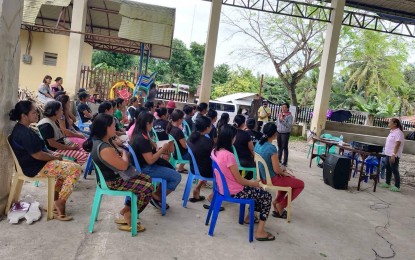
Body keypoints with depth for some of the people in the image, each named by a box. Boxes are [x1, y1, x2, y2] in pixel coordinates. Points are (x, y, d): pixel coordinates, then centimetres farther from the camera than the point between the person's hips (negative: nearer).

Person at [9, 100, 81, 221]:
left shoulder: (21, 129, 10)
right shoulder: (25, 133, -24)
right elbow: (38, 155, -24)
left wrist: (52, 153, 6)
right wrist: (55, 157, -8)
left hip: (35, 164, 11)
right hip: (35, 169, -11)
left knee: (67, 166, 20)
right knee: (76, 169, -14)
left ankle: (55, 199, 16)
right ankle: (60, 205, -7)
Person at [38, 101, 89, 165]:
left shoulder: (53, 121, 12)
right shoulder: (46, 125, -20)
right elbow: (52, 143, -24)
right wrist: (70, 147, -19)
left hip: (61, 145, 10)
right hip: (54, 150, -10)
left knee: (85, 152, 3)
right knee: (83, 156, -21)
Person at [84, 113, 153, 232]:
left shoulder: (101, 140, 1)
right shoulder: (104, 148, -31)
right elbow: (123, 166, -24)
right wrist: (124, 153, -7)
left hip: (114, 175, 10)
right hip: (112, 181, -10)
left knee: (147, 179, 13)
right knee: (147, 188, -15)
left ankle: (126, 210, 21)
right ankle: (128, 217, 1)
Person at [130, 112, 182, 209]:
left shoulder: (137, 134, 5)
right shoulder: (142, 139, -26)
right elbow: (150, 160, -25)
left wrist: (159, 149, -1)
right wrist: (163, 149, -15)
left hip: (141, 165, 10)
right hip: (145, 168, -10)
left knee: (170, 170, 19)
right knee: (177, 177, -10)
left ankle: (158, 194, 17)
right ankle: (156, 197, 2)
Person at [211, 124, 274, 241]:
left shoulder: (214, 151, -2)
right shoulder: (228, 155, -28)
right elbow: (239, 180, -21)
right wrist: (253, 183, -2)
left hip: (223, 187, 9)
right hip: (233, 192, -9)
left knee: (257, 190, 27)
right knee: (267, 196, 4)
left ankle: (250, 216, 38)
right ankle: (260, 232, 5)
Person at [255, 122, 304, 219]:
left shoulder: (258, 144, -2)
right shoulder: (272, 148, -27)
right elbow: (277, 170, -24)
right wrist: (284, 172, 0)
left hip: (262, 177, 8)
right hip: (271, 179, -8)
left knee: (290, 178, 30)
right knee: (300, 184, 7)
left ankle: (276, 201, 24)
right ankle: (280, 206, 10)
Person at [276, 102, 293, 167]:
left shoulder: (289, 116, -10)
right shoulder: (280, 114, 7)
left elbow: (289, 125, -18)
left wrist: (283, 120, -23)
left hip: (285, 133, -6)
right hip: (278, 132, 6)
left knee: (285, 147, -5)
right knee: (279, 146, 15)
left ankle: (285, 162, 0)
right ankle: (279, 159, 28)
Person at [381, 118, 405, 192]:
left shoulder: (398, 132, -15)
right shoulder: (392, 132, 14)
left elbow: (397, 144, -21)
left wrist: (393, 154, -26)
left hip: (394, 155, -9)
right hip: (388, 154, 9)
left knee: (395, 170, -4)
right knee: (388, 169, 16)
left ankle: (397, 186, 3)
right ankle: (387, 183, 27)